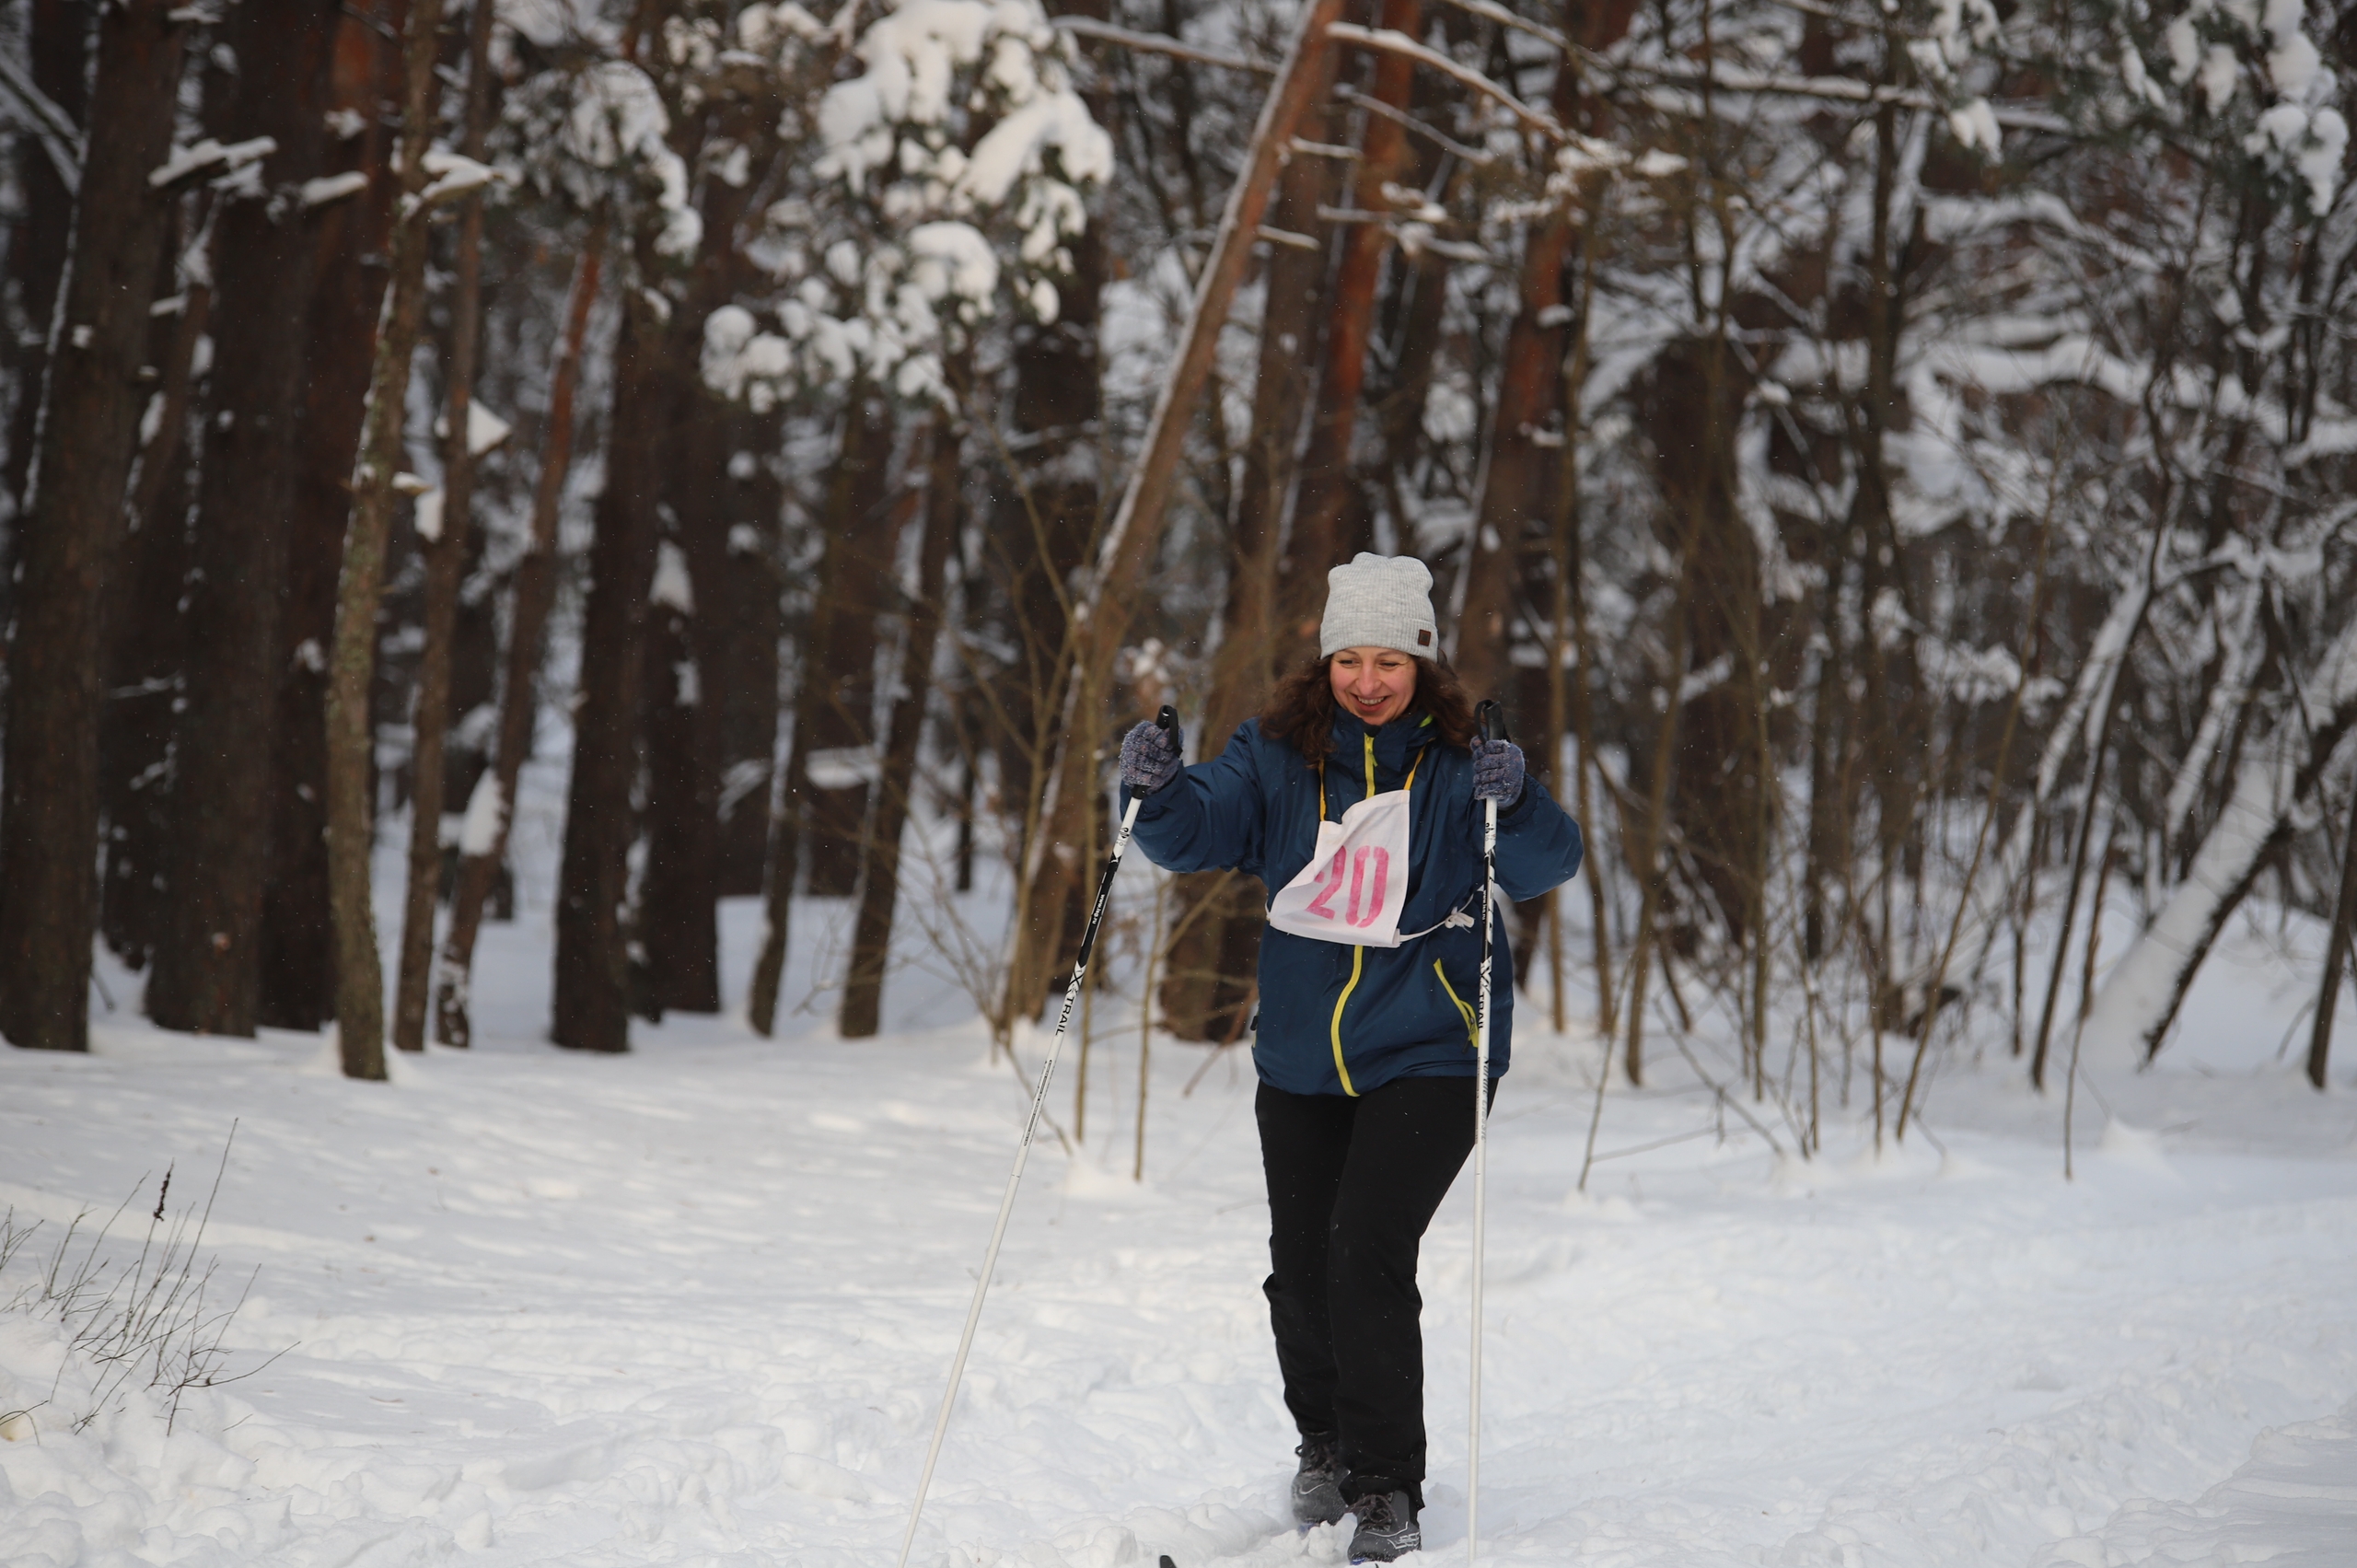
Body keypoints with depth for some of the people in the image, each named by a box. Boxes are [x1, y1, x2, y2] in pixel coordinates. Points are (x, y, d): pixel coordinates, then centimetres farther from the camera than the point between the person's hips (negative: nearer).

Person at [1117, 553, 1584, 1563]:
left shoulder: (1459, 765, -7)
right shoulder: (1277, 755, 0)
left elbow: (1546, 866, -16)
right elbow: (1203, 831, -7)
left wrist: (1513, 808, -36)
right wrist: (1157, 794, -27)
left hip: (1427, 1054, -4)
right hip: (1301, 1055, 4)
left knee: (1367, 1257, -16)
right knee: (1300, 1272, 11)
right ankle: (1326, 1443, 38)